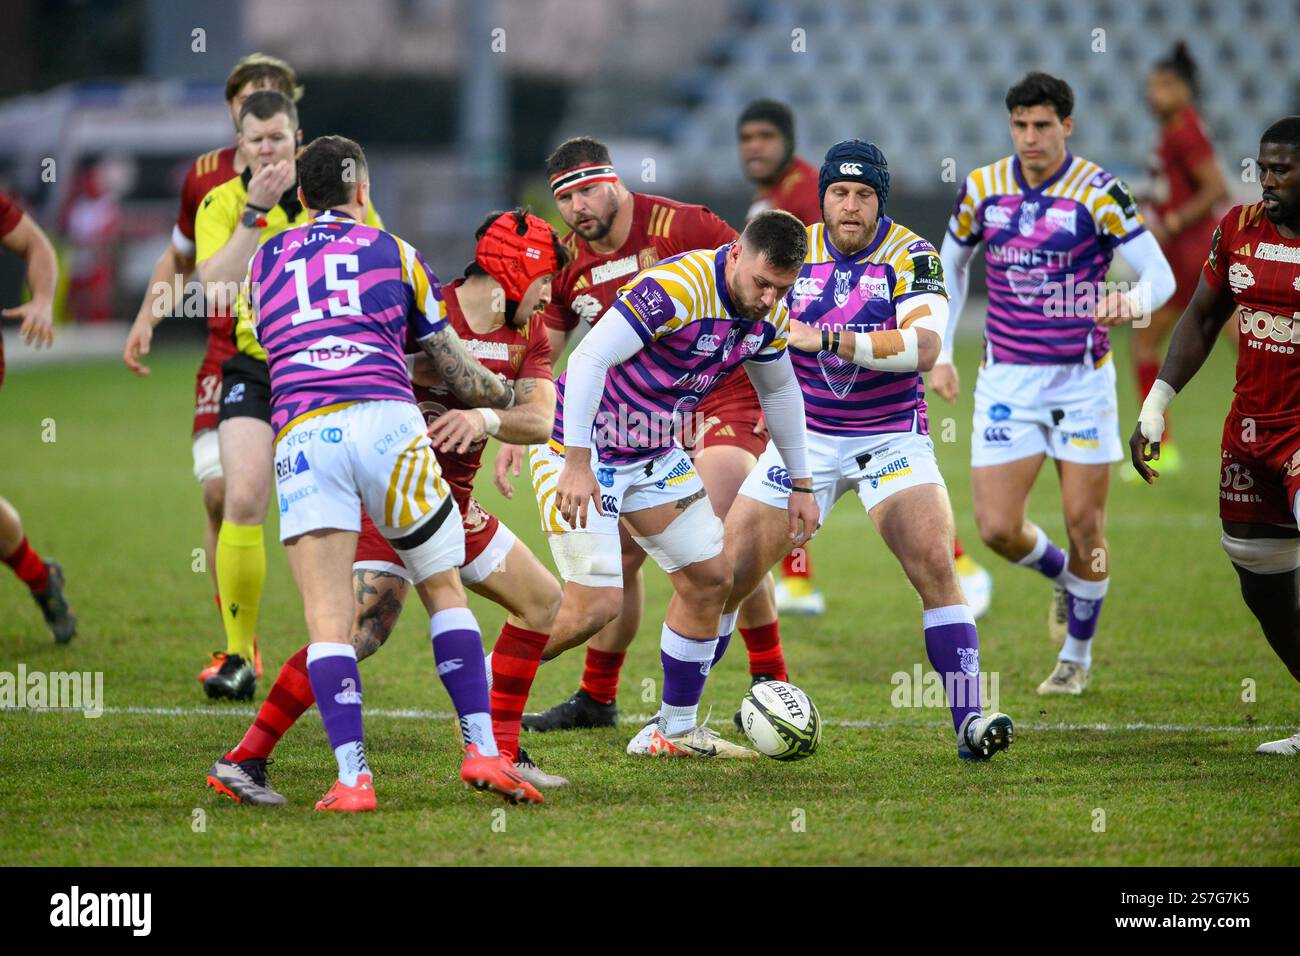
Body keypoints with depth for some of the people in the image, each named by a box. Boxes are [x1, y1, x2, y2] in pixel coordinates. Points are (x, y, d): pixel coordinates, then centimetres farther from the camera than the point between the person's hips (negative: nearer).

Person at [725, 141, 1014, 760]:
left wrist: (826, 339, -32)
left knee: (935, 566, -21)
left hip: (891, 436, -3)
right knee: (723, 575, -2)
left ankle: (969, 721, -18)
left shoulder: (911, 256, -11)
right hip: (805, 435, 3)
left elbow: (923, 347, -27)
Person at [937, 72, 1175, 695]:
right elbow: (950, 264, 18)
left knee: (1084, 526, 1)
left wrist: (1133, 302, -34)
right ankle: (1063, 578, 28)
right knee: (998, 528, -6)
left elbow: (1160, 276, -11)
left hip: (1082, 379, -3)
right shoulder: (982, 188, 2)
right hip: (1006, 380, 3)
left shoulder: (1099, 193, -9)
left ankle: (1077, 656, 22)